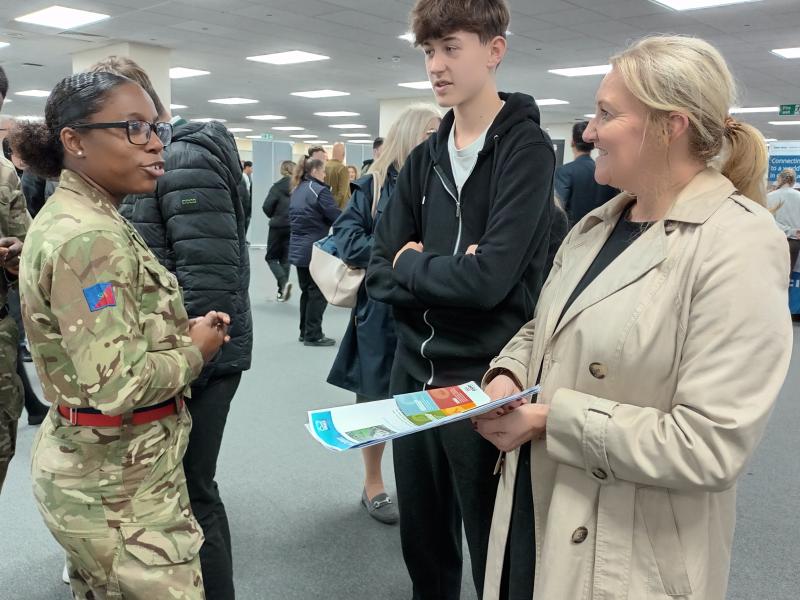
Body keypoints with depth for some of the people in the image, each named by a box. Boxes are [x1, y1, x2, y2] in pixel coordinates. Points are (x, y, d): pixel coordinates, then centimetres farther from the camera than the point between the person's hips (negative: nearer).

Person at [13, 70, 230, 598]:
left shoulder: (73, 217, 8)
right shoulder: (88, 237, -23)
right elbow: (116, 386, -29)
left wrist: (183, 332, 2)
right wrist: (195, 351, -13)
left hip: (93, 464, 10)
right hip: (121, 485, -10)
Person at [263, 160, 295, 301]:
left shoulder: (278, 186, -11)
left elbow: (267, 207, -14)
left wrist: (273, 216, 6)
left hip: (278, 226, -3)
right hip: (294, 227, 4)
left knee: (271, 257, 8)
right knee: (286, 258, 14)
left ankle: (284, 282, -14)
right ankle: (282, 291, 15)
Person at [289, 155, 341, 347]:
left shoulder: (297, 190, 12)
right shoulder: (319, 190, -13)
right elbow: (336, 216, -15)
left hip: (298, 249, 8)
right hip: (315, 249, -8)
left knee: (307, 290, 15)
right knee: (318, 292, 0)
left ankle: (305, 332, 21)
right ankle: (313, 335, 3)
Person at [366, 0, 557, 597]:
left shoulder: (527, 148, -10)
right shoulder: (424, 159, 9)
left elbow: (489, 278, -22)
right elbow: (380, 273, 3)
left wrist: (411, 265, -7)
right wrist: (443, 270, -15)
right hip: (415, 373, 6)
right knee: (422, 550, 21)